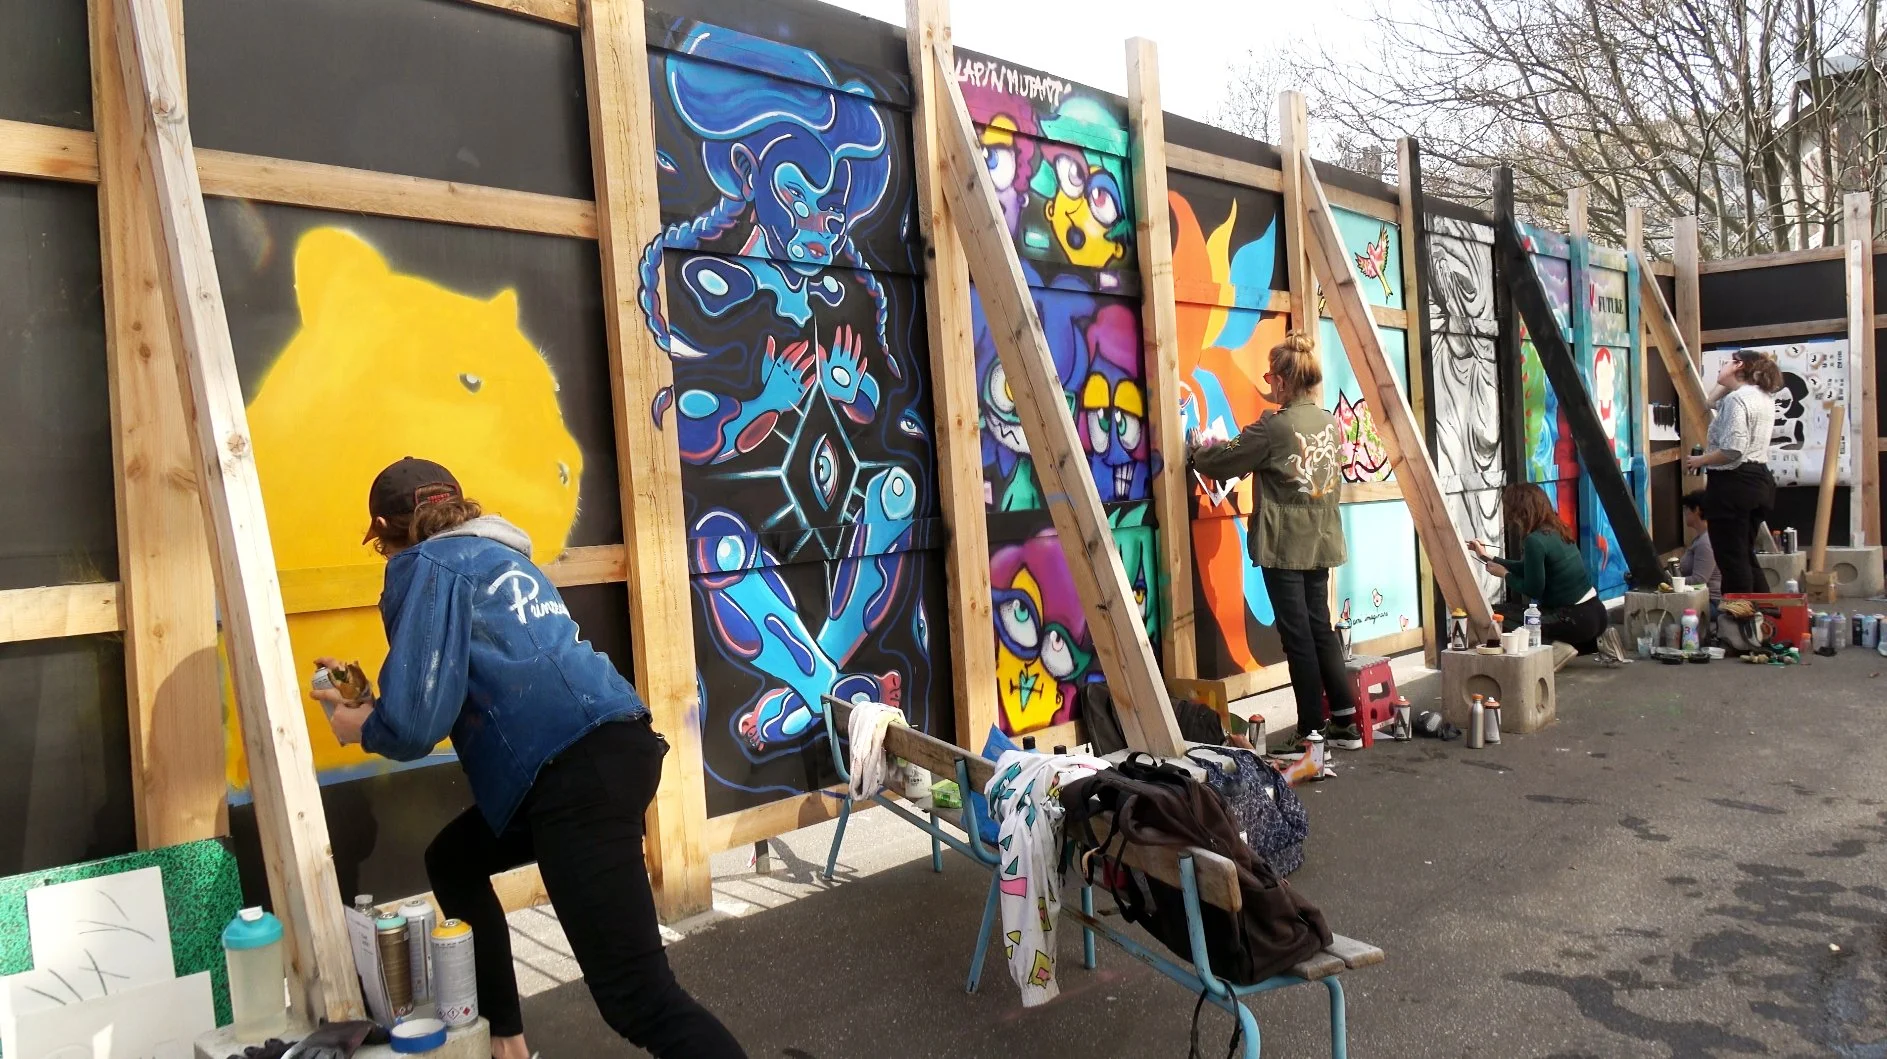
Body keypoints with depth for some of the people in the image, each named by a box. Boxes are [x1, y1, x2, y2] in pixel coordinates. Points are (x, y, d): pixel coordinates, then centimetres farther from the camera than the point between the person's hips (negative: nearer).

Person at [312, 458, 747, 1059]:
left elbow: (415, 722, -7)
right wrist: (367, 698, 47)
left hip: (578, 772, -10)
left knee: (638, 995, -11)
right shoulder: (499, 557, 27)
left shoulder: (426, 563, 2)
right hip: (611, 749, 10)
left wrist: (363, 728, 15)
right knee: (454, 861, 28)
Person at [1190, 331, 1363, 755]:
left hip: (1284, 546, -7)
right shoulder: (1330, 423, 7)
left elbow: (1224, 461, -8)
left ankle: (1312, 732, 6)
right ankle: (1345, 723, 21)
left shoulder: (1273, 427, -16)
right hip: (1321, 543, 7)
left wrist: (1198, 451, 15)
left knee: (1297, 635, 0)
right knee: (1320, 628, 15)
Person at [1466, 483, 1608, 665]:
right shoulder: (1556, 531, 9)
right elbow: (1530, 570, 22)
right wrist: (1488, 557, 26)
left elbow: (1533, 590, -13)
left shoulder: (1535, 540, -18)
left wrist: (1505, 574, 4)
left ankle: (1555, 648, -9)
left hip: (1578, 618, -8)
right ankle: (1597, 640, 16)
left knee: (1501, 614, -4)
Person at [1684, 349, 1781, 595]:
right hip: (1759, 480, 10)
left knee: (1731, 558, -6)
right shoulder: (1764, 397, 15)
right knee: (1745, 555, 17)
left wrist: (1699, 461, -10)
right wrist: (1725, 386, 18)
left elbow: (1732, 450, -24)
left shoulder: (1736, 399, -15)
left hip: (1732, 482, -10)